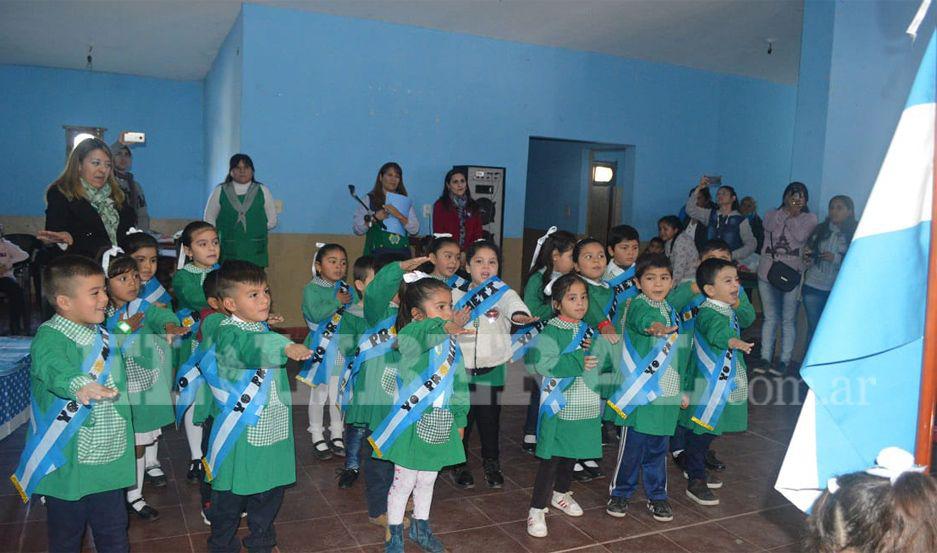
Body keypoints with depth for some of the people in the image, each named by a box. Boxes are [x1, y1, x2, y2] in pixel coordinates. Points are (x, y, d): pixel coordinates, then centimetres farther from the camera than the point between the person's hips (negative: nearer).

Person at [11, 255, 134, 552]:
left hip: (108, 459, 6)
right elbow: (54, 366, -42)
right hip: (67, 464, -6)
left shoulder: (102, 335, 5)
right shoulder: (49, 338, -19)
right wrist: (79, 384, -60)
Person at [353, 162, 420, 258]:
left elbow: (415, 230, 1)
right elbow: (357, 230, 1)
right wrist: (374, 218, -13)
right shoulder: (368, 200, 8)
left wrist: (399, 216, -13)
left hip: (401, 254, 2)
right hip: (376, 253, -1)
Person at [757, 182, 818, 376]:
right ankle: (765, 359, 14)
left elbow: (800, 236, -12)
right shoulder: (772, 214, 11)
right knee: (770, 318, 9)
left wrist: (793, 216, -1)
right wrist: (788, 212, 1)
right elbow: (772, 230, -6)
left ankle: (784, 362, 6)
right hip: (768, 273, 2)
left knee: (788, 321, 0)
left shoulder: (809, 218, 4)